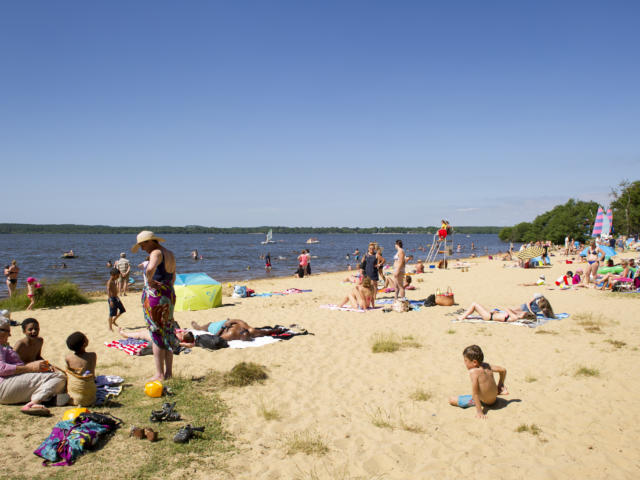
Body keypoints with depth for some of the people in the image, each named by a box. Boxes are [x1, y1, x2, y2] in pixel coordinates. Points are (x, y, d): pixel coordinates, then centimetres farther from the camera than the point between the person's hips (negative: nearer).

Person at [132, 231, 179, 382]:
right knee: (168, 334, 13)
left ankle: (160, 374, 6)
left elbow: (150, 268, -36)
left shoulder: (156, 253, -14)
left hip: (154, 295, -8)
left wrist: (149, 280, -19)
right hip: (170, 294, 9)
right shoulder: (170, 254, 13)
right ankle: (169, 372, 20)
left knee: (156, 335, 0)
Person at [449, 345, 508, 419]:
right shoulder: (487, 366, -8)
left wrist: (479, 411, -25)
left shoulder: (473, 372, -29)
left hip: (484, 401, -8)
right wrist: (501, 384, 20)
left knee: (452, 400, -4)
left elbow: (475, 393, -29)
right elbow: (503, 370, 4)